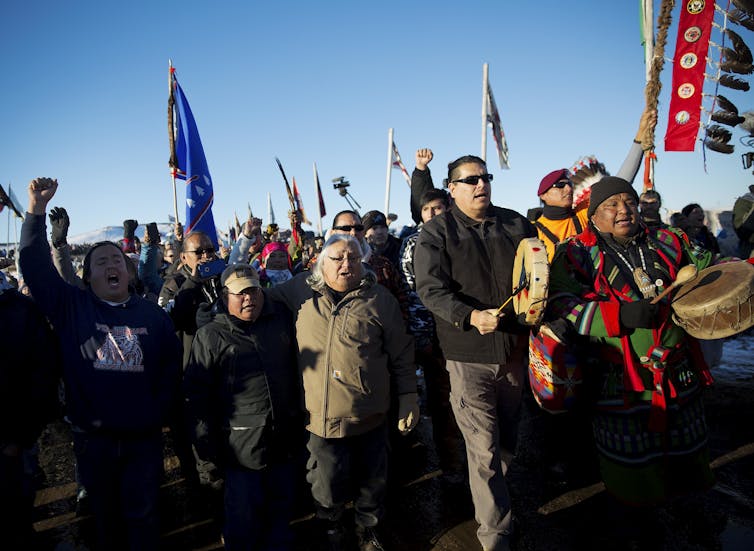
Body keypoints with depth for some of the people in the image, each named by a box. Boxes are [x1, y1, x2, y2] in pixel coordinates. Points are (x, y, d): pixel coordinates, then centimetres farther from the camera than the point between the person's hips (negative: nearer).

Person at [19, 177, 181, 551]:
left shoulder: (152, 314, 2)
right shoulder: (71, 306, -1)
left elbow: (172, 365, 3)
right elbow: (35, 265, -10)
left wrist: (158, 412, -5)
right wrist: (37, 208, -18)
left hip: (144, 436, 0)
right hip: (92, 437, 0)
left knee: (142, 516, 13)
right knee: (105, 516, 18)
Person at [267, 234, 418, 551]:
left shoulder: (380, 299, -1)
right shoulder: (301, 291, 0)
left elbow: (402, 353, 2)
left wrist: (408, 396, 1)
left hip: (369, 415, 0)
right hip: (321, 415, 0)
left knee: (371, 480, 17)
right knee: (327, 486, 10)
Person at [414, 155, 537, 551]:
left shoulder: (516, 224, 7)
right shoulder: (436, 232, -5)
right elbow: (431, 289, -15)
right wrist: (471, 317, -30)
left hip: (515, 351, 5)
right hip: (469, 357, -4)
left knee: (507, 440, 22)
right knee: (483, 449, -1)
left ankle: (491, 495, 48)